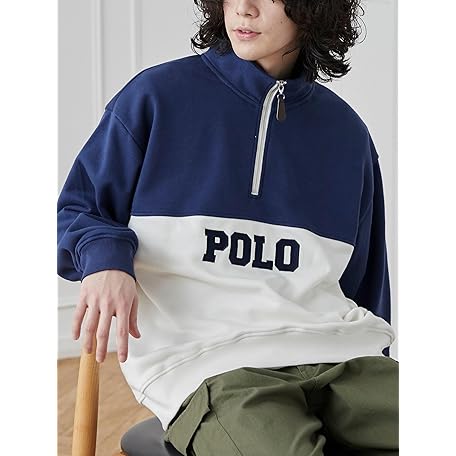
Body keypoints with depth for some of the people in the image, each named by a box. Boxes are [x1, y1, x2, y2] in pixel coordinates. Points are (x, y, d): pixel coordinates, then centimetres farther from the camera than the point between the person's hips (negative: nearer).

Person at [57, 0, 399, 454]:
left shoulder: (345, 131, 17)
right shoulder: (157, 96, 7)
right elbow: (74, 212, 12)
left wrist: (381, 391, 19)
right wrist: (104, 256, -10)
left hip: (335, 352, 4)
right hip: (199, 359, -4)